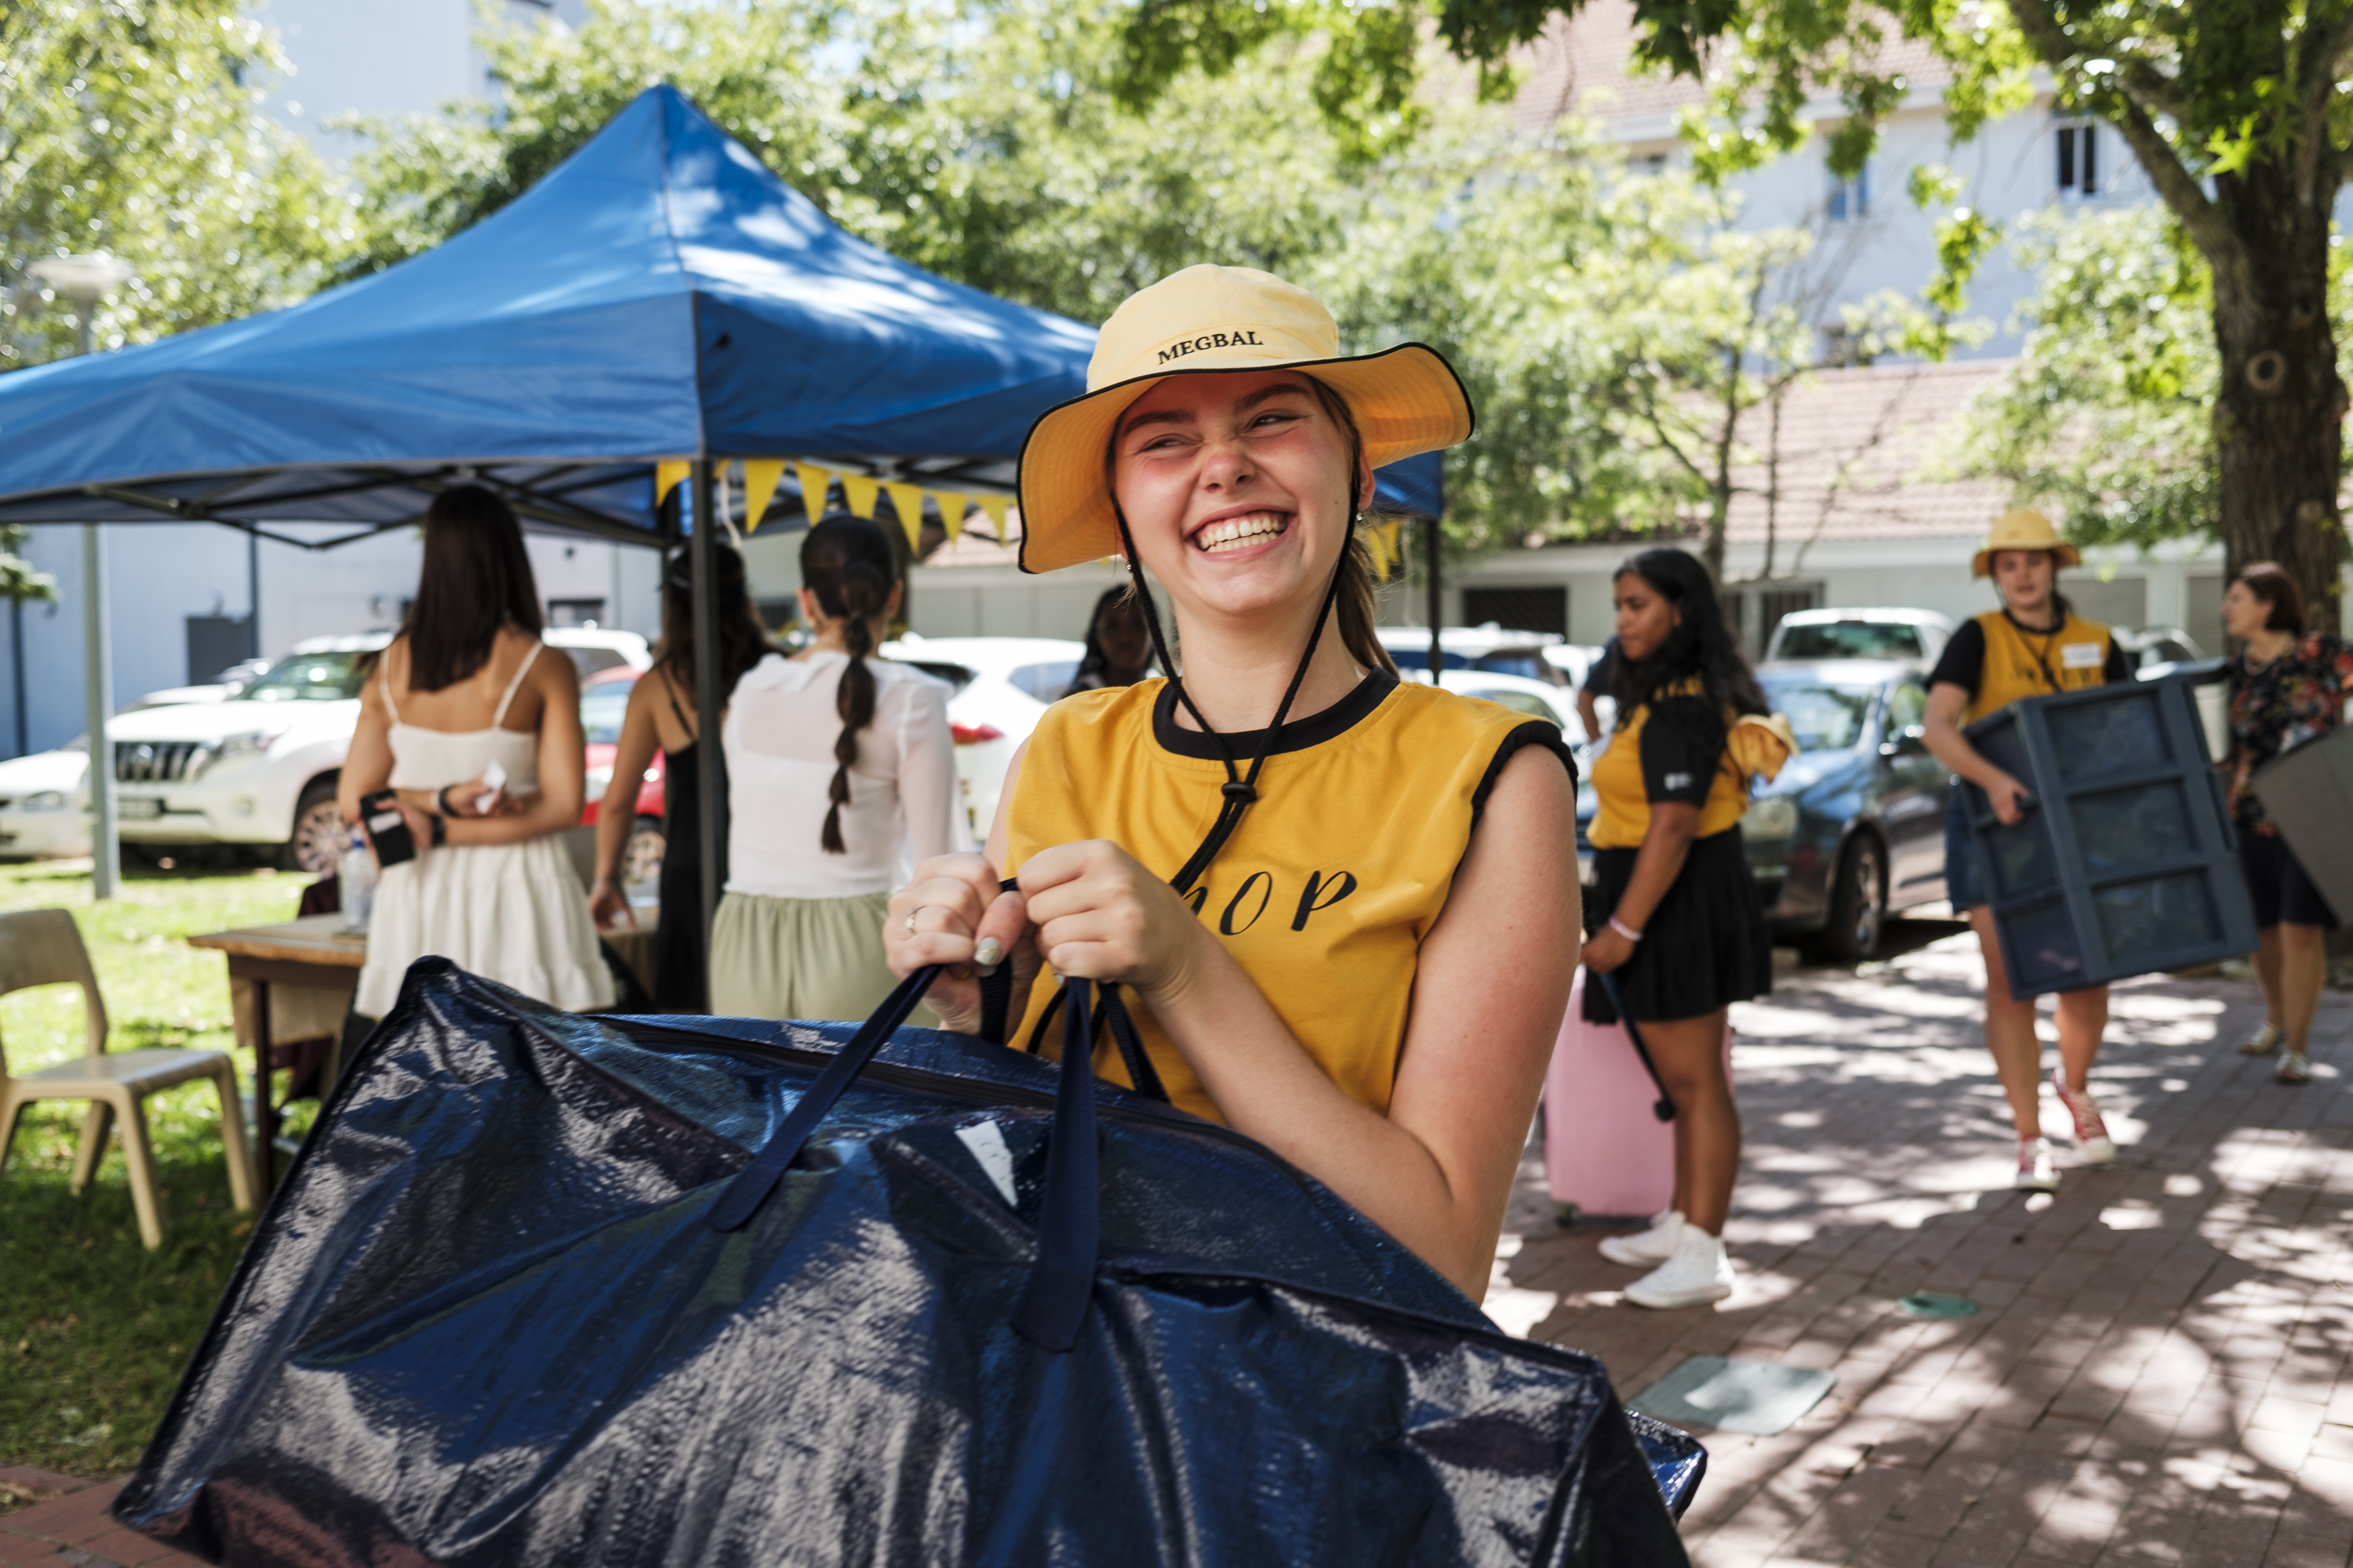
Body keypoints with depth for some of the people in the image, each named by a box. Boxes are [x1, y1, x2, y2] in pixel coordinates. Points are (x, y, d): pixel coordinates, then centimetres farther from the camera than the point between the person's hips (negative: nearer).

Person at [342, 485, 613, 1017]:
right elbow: (563, 805, -9)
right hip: (517, 894, -4)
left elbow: (353, 800, 7)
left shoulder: (392, 666, 5)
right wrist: (448, 832, -7)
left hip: (418, 898, 4)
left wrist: (438, 801, -5)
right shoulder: (543, 666, -6)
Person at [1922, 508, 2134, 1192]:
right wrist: (1993, 778, -33)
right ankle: (2031, 1141, 6)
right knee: (2009, 982, -4)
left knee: (2086, 978, 2)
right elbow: (1937, 726, -17)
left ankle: (2075, 1086, 35)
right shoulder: (1979, 638, -4)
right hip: (1993, 825, -2)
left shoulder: (2098, 644, 6)